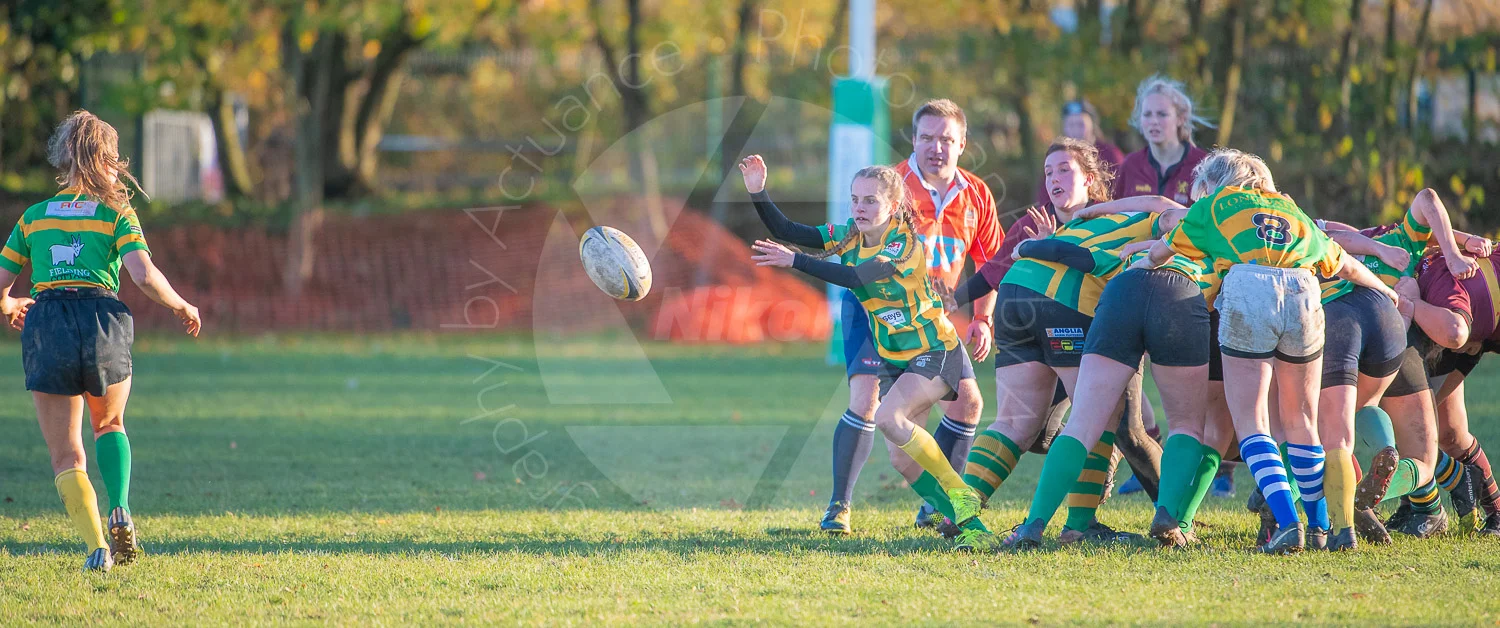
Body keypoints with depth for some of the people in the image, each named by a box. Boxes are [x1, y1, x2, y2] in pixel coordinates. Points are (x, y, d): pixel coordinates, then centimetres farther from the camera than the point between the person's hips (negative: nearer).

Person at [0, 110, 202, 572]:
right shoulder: (117, 214, 7)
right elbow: (145, 277, -8)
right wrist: (181, 306, 9)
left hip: (46, 327, 0)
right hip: (103, 321, 0)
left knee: (66, 456, 6)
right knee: (109, 424, 27)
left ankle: (97, 546, -13)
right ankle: (120, 511, 3)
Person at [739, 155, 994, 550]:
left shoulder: (905, 243, -20)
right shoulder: (849, 236, 1)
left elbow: (857, 277, -34)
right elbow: (786, 231, -1)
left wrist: (795, 261, -36)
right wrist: (758, 192, -16)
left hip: (936, 352, -8)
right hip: (894, 362, 8)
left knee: (888, 418, -29)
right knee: (901, 459, -4)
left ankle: (960, 495, -18)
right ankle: (970, 524, 4)